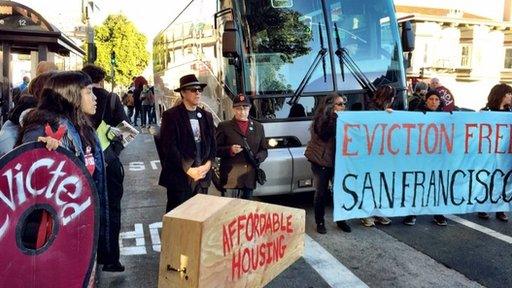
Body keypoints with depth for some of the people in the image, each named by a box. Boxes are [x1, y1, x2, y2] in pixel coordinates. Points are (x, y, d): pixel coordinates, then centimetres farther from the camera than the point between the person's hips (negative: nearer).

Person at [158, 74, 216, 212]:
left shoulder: (207, 116, 14)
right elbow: (169, 147, -10)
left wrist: (207, 165, -4)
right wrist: (188, 169, -14)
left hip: (202, 176, 5)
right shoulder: (171, 115, -3)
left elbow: (212, 144, 12)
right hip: (179, 177, -4)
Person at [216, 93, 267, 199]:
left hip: (250, 177, 4)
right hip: (231, 177, -3)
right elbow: (216, 149, 2)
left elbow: (264, 150, 16)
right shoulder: (224, 126, 4)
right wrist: (230, 150, -16)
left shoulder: (258, 127, 15)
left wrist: (258, 158, -5)